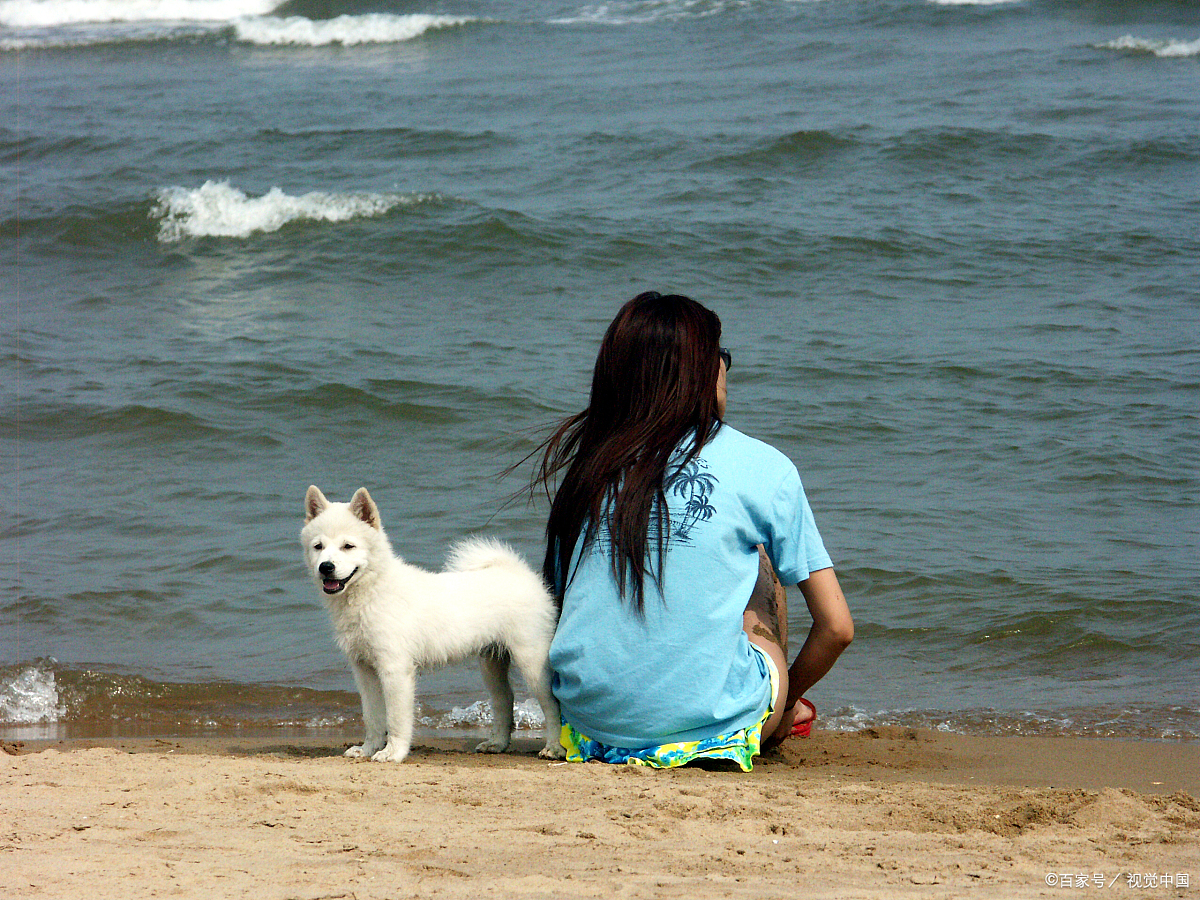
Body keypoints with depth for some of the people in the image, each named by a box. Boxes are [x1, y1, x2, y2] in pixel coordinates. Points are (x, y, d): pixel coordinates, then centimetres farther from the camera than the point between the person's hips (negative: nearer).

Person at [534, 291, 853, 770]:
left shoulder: (587, 466, 9)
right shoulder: (762, 466, 1)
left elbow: (554, 603, 13)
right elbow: (837, 627, 3)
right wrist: (786, 701, 22)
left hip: (592, 727, 3)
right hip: (710, 726, -3)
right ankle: (770, 722, 40)